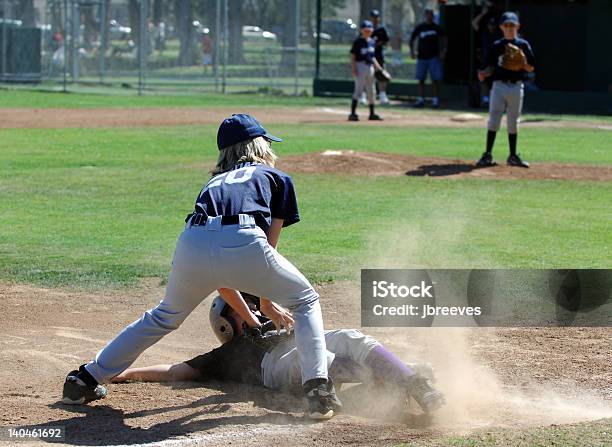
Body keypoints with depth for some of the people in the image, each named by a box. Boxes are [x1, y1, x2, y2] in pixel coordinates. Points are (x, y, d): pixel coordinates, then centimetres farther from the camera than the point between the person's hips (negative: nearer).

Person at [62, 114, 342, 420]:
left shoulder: (214, 184, 39)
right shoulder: (278, 178, 29)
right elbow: (269, 244, 26)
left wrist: (251, 319, 46)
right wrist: (266, 303, 40)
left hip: (193, 247, 4)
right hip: (244, 245, -4)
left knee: (165, 316, 30)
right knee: (305, 302, 21)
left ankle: (85, 380, 33)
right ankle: (317, 389, 2)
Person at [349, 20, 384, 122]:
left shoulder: (372, 41, 13)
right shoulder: (358, 42, -7)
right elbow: (353, 56, -10)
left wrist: (378, 67, 14)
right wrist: (353, 68, -19)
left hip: (370, 67, 7)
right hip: (360, 66, -7)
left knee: (371, 92, 11)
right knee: (358, 90, -12)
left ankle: (372, 114, 19)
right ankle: (353, 114, -13)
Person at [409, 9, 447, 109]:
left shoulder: (437, 28, 2)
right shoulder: (419, 28, 5)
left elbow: (443, 39, 9)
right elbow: (412, 39, 13)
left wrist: (443, 51, -3)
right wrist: (412, 51, 1)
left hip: (434, 57, -2)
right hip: (422, 57, 2)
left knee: (435, 79, -5)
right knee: (421, 79, 3)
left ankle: (436, 100, -1)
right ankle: (421, 99, 8)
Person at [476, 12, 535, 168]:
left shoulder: (523, 45, 4)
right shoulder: (496, 46, 6)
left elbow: (531, 68, 4)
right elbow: (491, 67, 5)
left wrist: (523, 64, -16)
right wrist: (484, 73, -15)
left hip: (516, 87, 1)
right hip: (499, 86, -1)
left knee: (513, 122, 7)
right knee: (494, 119, -9)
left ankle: (513, 156, 15)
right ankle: (488, 155, -10)